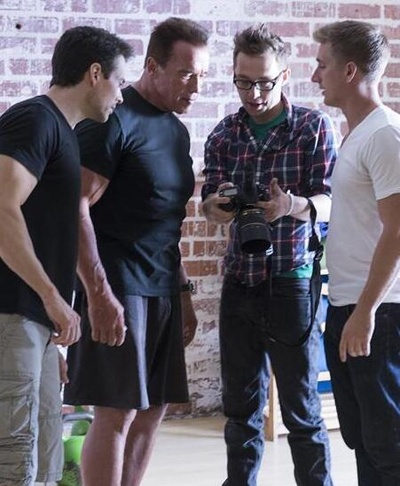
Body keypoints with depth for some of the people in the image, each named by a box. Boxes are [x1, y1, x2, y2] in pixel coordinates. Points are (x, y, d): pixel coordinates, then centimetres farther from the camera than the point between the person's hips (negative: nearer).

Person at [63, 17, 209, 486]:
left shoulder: (176, 129, 16)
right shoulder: (115, 120, -10)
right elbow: (76, 207, -15)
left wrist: (183, 290, 17)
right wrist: (98, 293, -21)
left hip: (162, 289, 8)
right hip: (118, 288, -8)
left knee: (151, 410, 8)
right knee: (117, 412, -7)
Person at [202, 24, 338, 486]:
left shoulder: (314, 126, -3)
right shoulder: (225, 133, 7)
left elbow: (328, 204, -8)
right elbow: (210, 200, 4)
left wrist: (293, 206, -31)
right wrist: (217, 204, -21)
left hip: (291, 282, -4)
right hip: (239, 281, 4)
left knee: (301, 409, 0)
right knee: (241, 405, 10)